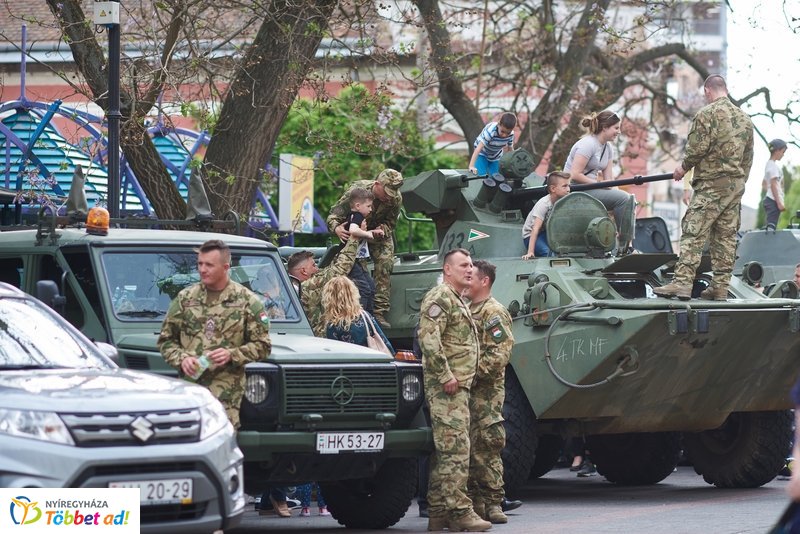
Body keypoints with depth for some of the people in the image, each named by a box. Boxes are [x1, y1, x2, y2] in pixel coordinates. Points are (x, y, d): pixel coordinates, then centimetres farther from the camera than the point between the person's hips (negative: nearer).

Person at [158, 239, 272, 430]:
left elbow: (262, 345, 4)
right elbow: (166, 340, 16)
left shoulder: (248, 301, 4)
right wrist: (181, 358, -4)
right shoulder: (185, 298, 12)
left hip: (226, 393, -3)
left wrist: (231, 355, -11)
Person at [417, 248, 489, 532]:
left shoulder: (460, 302, 22)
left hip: (459, 386, 10)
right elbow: (428, 339, -21)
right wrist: (446, 376, -22)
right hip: (446, 388, -10)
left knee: (443, 450, 10)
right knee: (455, 448, -13)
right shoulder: (439, 298, -10)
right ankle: (459, 511, -16)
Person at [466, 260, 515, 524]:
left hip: (485, 391, -8)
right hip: (464, 391, 8)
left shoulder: (494, 312, -6)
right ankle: (475, 501, 12)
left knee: (485, 446, -10)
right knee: (469, 448, 8)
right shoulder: (468, 310, 20)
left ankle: (492, 502, -8)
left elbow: (500, 353, -15)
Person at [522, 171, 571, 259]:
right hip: (530, 235, -6)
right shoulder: (543, 204, -28)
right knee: (547, 253, -32)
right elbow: (535, 229, -34)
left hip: (548, 232, 6)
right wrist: (530, 252, -40)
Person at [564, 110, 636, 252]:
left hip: (591, 188, 9)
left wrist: (614, 189, -9)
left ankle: (628, 244, -9)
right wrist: (598, 183, -18)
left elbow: (608, 179, 9)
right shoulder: (588, 144, -14)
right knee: (623, 198, -20)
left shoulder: (608, 148, 13)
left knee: (630, 199, -6)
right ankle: (622, 246, -14)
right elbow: (575, 175, -21)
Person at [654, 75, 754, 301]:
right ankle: (720, 287, 8)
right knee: (726, 236, 9)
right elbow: (748, 157, 18)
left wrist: (683, 167, 2)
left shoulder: (707, 113, -8)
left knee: (694, 233, -10)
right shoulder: (744, 118, 15)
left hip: (711, 183, -7)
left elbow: (697, 147, -14)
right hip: (737, 184, 7)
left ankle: (682, 282, -19)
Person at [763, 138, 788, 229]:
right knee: (771, 227, -17)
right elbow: (773, 185, -16)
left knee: (770, 228, 6)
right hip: (773, 201, -10)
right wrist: (779, 203, -19)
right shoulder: (773, 166, -10)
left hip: (768, 199, 10)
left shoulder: (769, 164, 19)